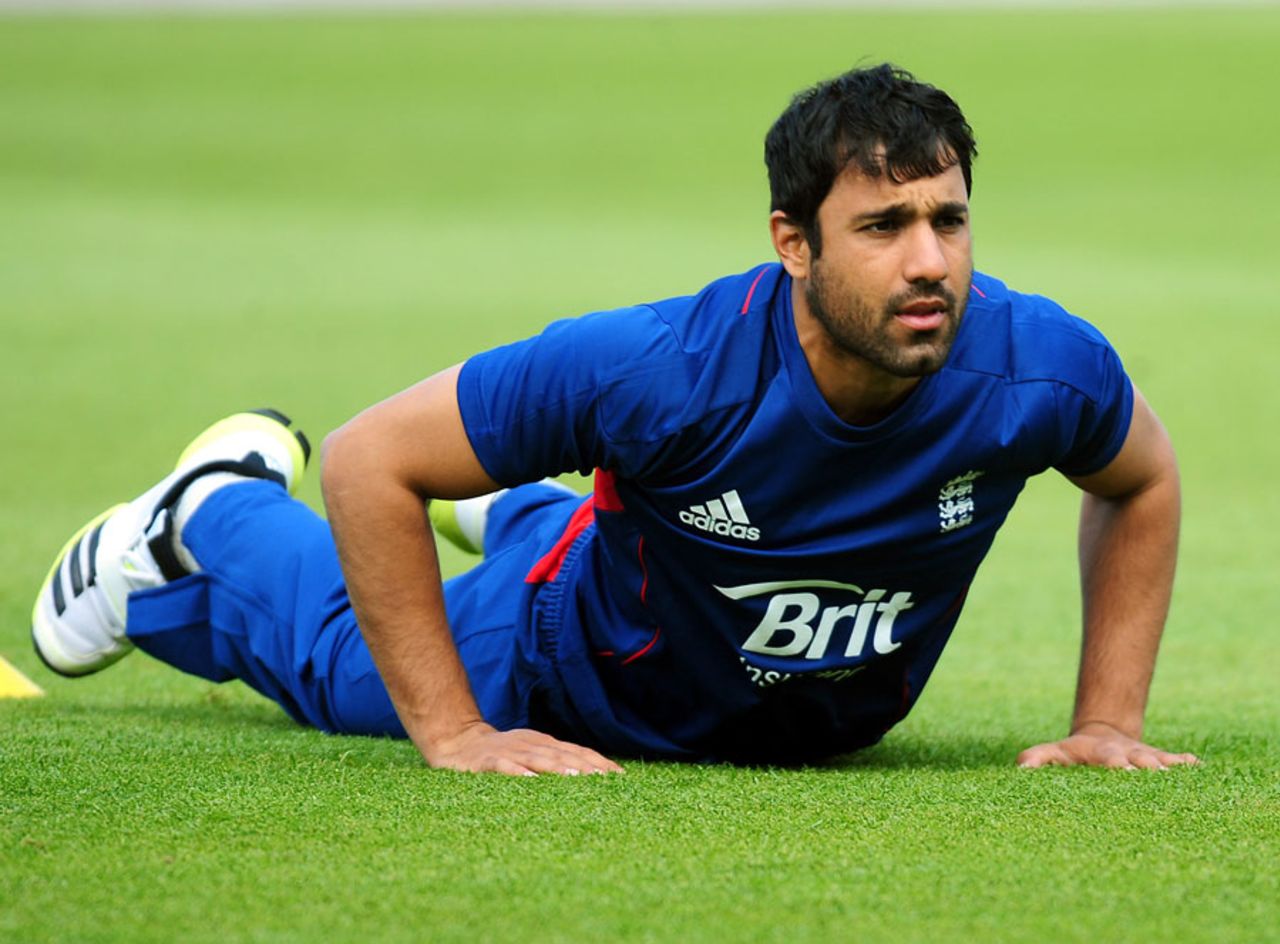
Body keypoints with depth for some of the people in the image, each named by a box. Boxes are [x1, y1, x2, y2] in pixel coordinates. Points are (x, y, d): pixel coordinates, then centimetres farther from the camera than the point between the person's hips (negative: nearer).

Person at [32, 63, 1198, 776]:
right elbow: (371, 459, -34)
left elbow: (1145, 481, -9)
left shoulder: (1036, 368, -36)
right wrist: (452, 735, -33)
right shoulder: (666, 370, -45)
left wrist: (1107, 721, -14)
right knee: (350, 656, 26)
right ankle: (211, 511, 53)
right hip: (576, 681, -3)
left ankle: (520, 508, 65)